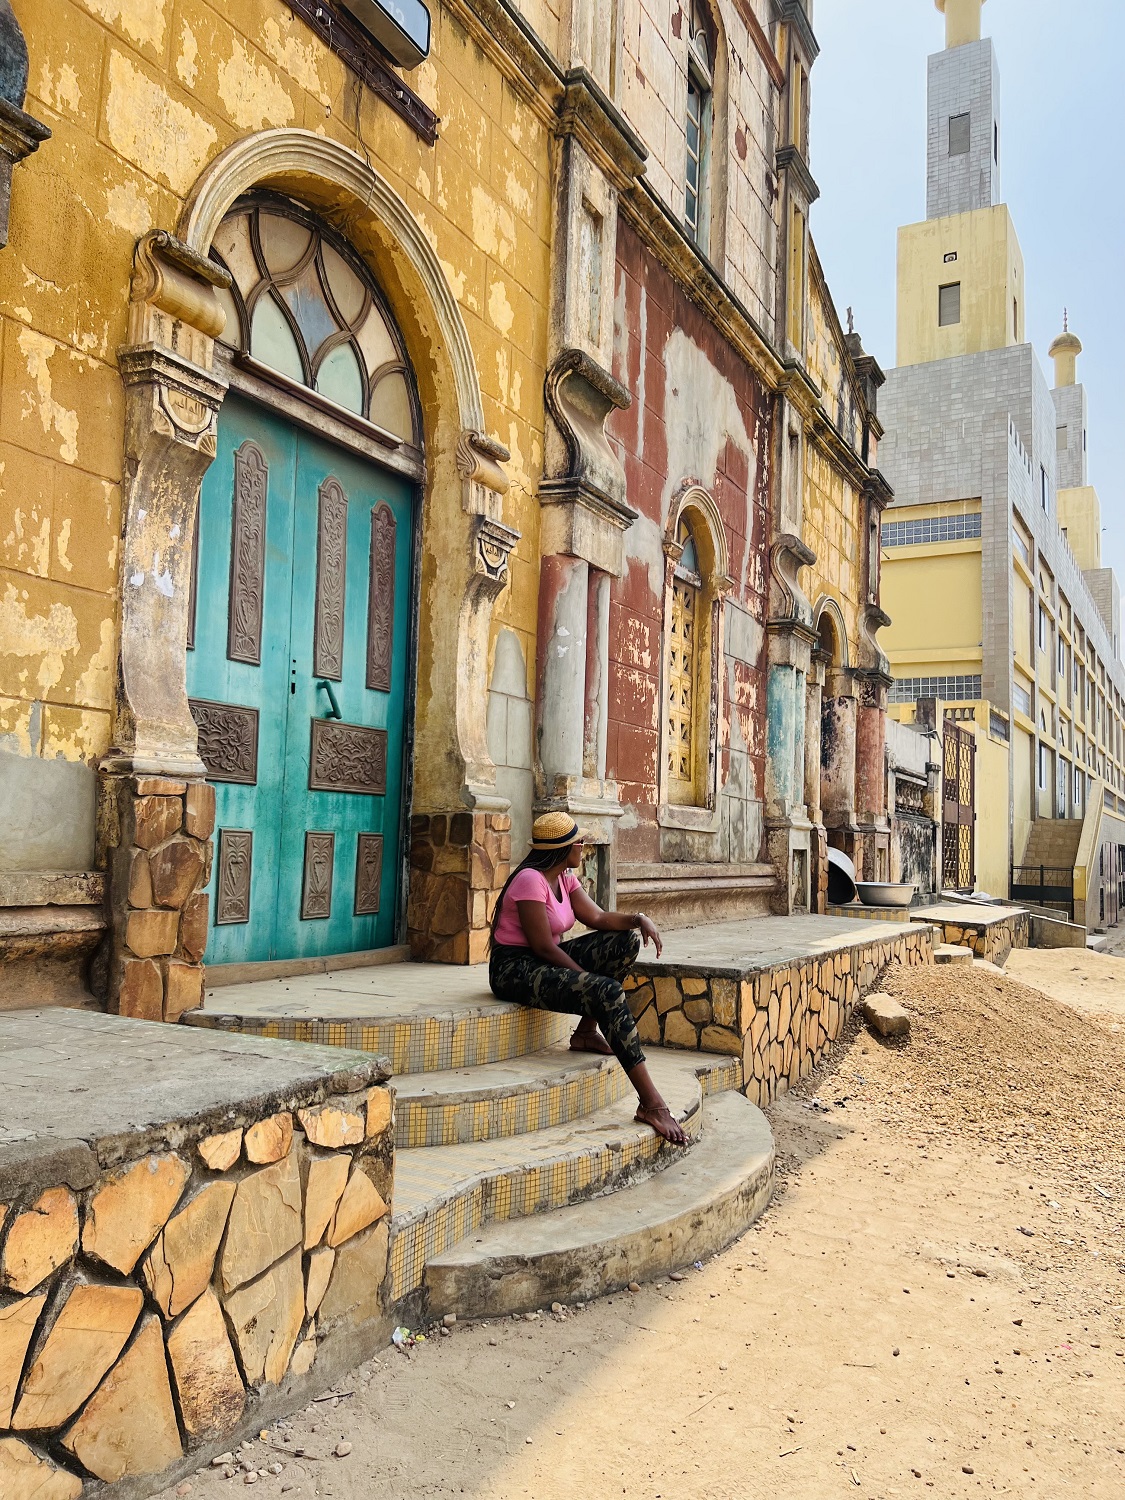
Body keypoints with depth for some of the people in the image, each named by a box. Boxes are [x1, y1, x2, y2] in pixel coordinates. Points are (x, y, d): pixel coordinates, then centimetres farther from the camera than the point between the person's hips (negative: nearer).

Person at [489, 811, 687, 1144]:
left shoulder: (564, 878, 10)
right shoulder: (531, 880, -19)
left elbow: (597, 918, 7)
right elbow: (543, 946, -21)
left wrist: (638, 919, -11)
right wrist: (590, 979, -17)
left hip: (545, 962, 10)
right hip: (516, 969, -10)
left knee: (627, 940, -1)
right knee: (608, 993, -28)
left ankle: (586, 1032, 2)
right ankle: (651, 1104, -28)